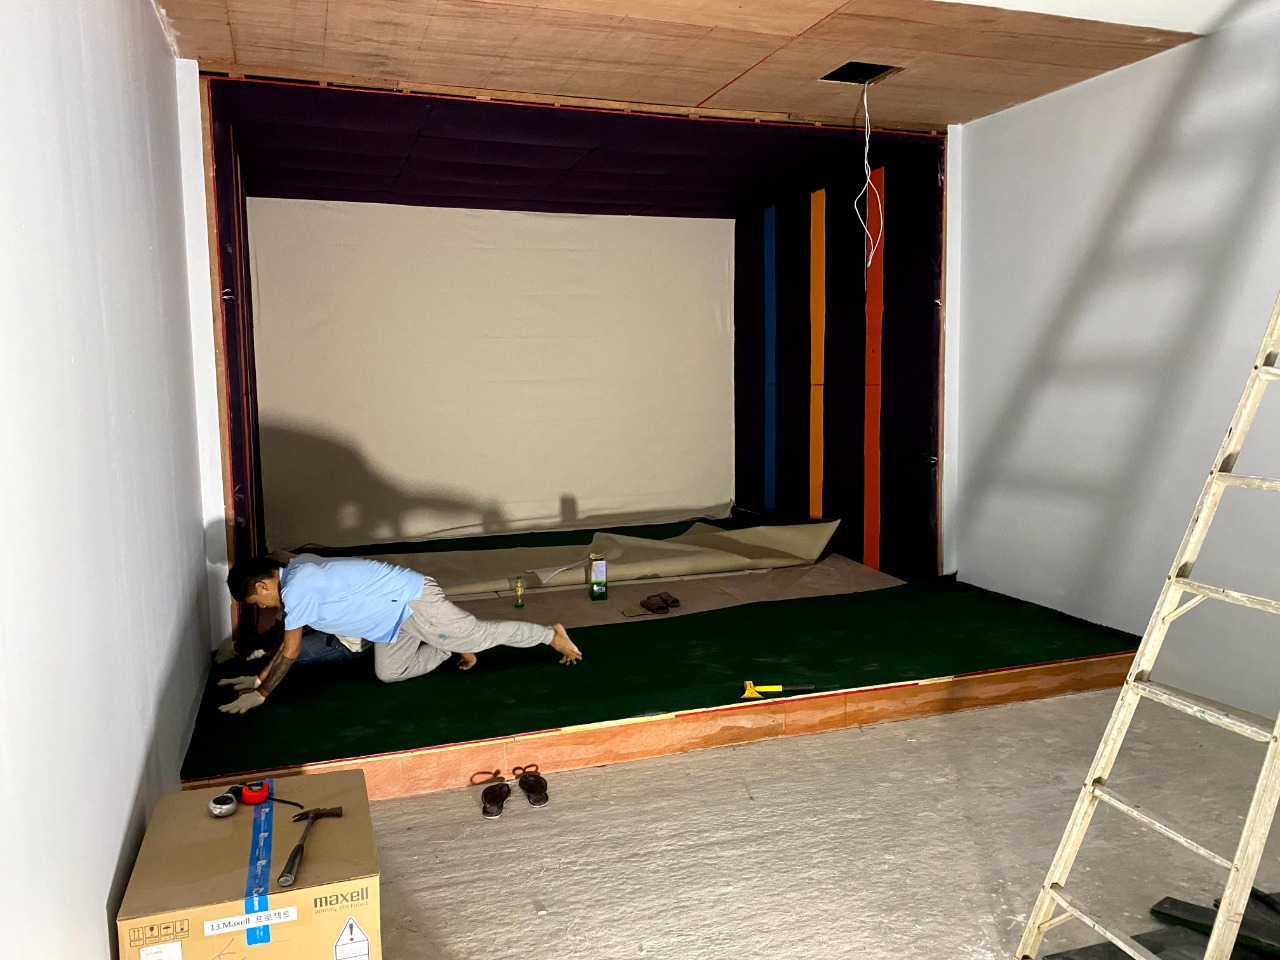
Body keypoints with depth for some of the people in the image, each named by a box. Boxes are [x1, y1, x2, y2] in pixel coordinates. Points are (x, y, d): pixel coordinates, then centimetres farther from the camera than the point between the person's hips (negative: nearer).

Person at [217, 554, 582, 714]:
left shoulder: (297, 587, -21)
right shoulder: (297, 569, 8)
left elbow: (291, 651, -15)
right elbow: (289, 641, 19)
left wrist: (260, 694, -6)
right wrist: (259, 677, 20)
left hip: (412, 600, -10)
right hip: (397, 610, 10)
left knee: (480, 635, 3)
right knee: (390, 673, 15)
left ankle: (553, 635, 18)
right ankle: (452, 646, 25)